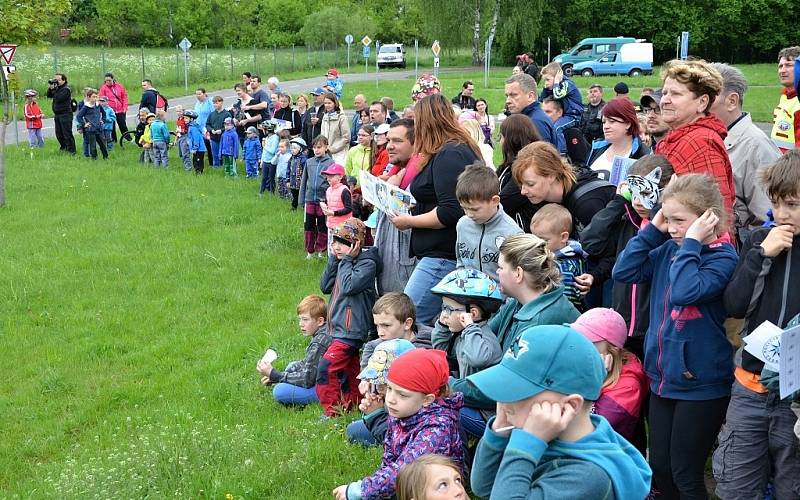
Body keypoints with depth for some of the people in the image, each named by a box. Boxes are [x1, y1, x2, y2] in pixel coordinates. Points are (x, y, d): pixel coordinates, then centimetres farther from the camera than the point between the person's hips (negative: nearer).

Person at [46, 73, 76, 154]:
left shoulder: (66, 89, -12)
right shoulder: (57, 88, 14)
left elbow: (58, 98, -22)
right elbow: (49, 95, 15)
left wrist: (53, 89, -17)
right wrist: (50, 88, 1)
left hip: (65, 114, -9)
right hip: (57, 114, 9)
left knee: (67, 133, -7)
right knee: (59, 134, 14)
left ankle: (71, 150, -3)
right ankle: (63, 147, 29)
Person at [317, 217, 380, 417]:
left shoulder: (367, 263, -13)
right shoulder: (344, 262, 11)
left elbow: (348, 286, -26)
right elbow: (325, 286, 7)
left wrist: (346, 260, -15)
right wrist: (333, 259, 0)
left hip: (351, 331, -9)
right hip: (340, 328, 9)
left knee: (326, 367, -15)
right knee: (348, 371, 18)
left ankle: (333, 412, -10)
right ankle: (353, 405, 29)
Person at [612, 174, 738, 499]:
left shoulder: (722, 257, -16)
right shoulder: (668, 249, 3)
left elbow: (685, 292, -32)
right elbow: (624, 272, 0)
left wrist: (691, 242, -24)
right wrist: (652, 230, -4)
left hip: (701, 383, -7)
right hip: (664, 376, 7)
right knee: (660, 468, 16)